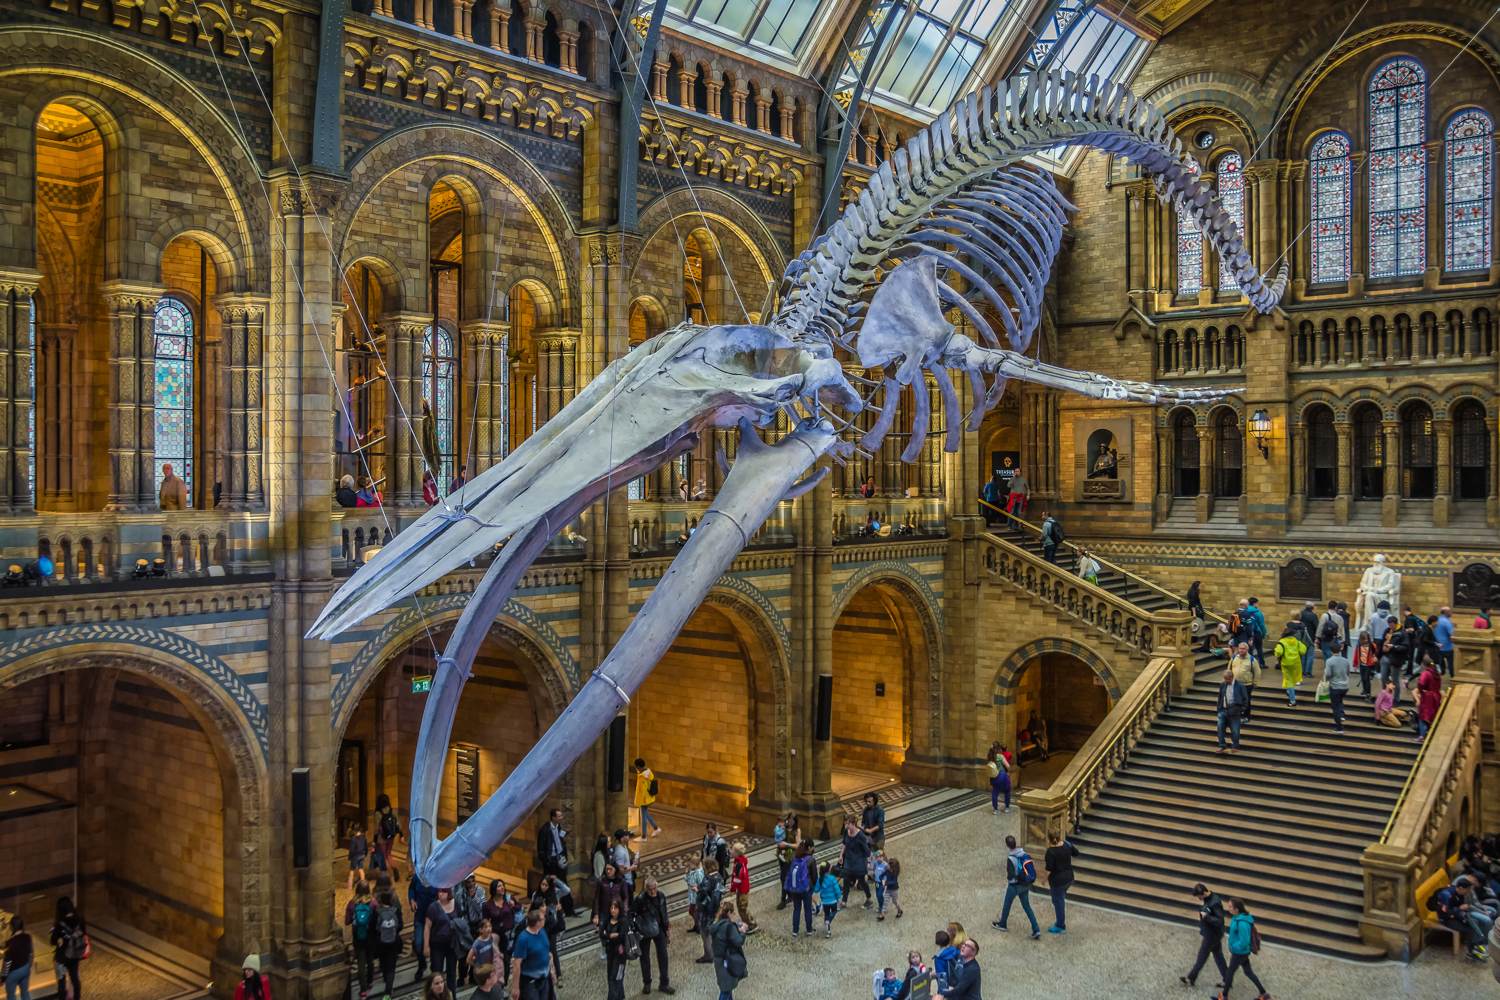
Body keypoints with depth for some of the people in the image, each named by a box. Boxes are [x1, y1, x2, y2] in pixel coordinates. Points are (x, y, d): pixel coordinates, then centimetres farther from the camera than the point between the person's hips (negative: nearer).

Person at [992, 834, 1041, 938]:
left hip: (1015, 886, -5)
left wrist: (1008, 879, -4)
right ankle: (1036, 930, 7)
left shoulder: (1011, 859, -26)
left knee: (1007, 904, 18)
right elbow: (1032, 868, 2)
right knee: (1027, 906, 15)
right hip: (1026, 885, 6)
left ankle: (1002, 924, 39)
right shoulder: (1025, 854, -6)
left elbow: (1011, 876, -26)